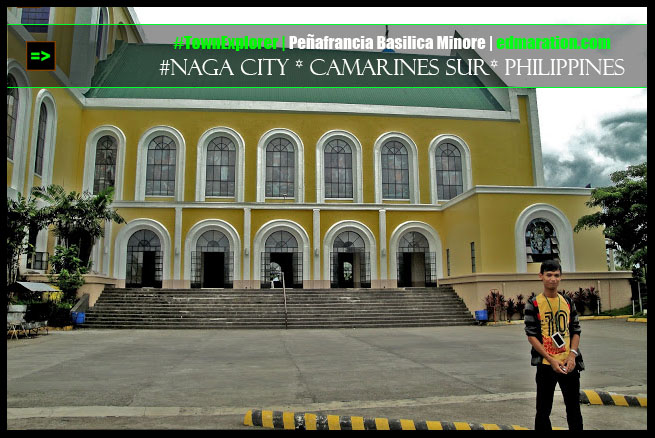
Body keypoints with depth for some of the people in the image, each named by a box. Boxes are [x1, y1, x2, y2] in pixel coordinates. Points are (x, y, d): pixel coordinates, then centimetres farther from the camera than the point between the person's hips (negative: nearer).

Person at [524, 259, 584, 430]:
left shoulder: (568, 302, 8)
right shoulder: (533, 304, -5)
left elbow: (576, 331, 10)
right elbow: (531, 336, -8)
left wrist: (572, 355, -6)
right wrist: (551, 359, -14)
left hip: (569, 364, 4)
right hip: (546, 364, -4)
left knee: (574, 408, 13)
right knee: (543, 410, 6)